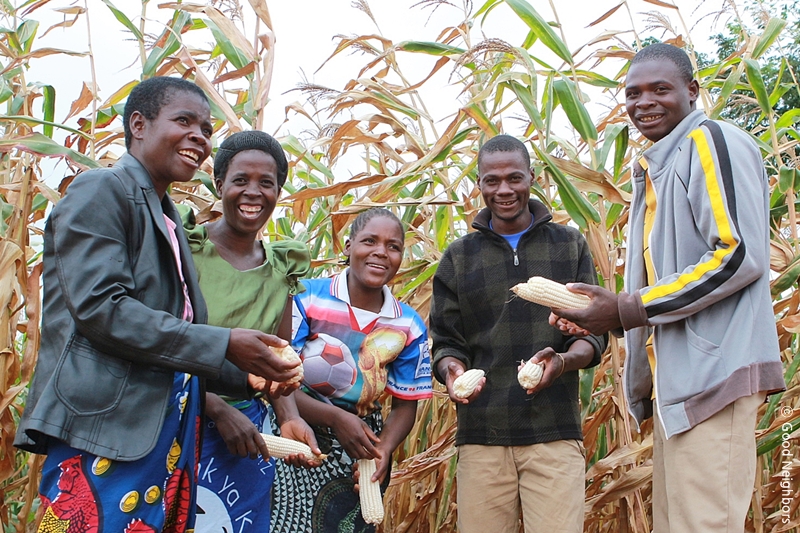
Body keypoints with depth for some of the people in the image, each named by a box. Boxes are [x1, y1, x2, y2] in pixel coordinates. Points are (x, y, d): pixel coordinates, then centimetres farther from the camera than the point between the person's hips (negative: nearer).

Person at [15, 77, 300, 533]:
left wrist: (250, 376, 8)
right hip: (105, 433, -8)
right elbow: (100, 307, -18)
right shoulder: (102, 191, -5)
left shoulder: (169, 218, 21)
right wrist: (225, 346, -17)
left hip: (168, 439, 8)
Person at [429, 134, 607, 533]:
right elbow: (445, 341, 12)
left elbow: (593, 332, 8)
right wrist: (452, 370, -11)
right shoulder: (459, 257, 14)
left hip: (555, 430, -1)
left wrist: (564, 361, -14)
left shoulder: (569, 245, 12)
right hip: (481, 434, 1)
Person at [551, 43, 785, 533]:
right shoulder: (654, 171, 23)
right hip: (676, 380, 9)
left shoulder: (713, 142, -5)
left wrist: (630, 310, -14)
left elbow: (740, 255, -16)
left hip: (715, 370, -9)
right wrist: (606, 311, 6)